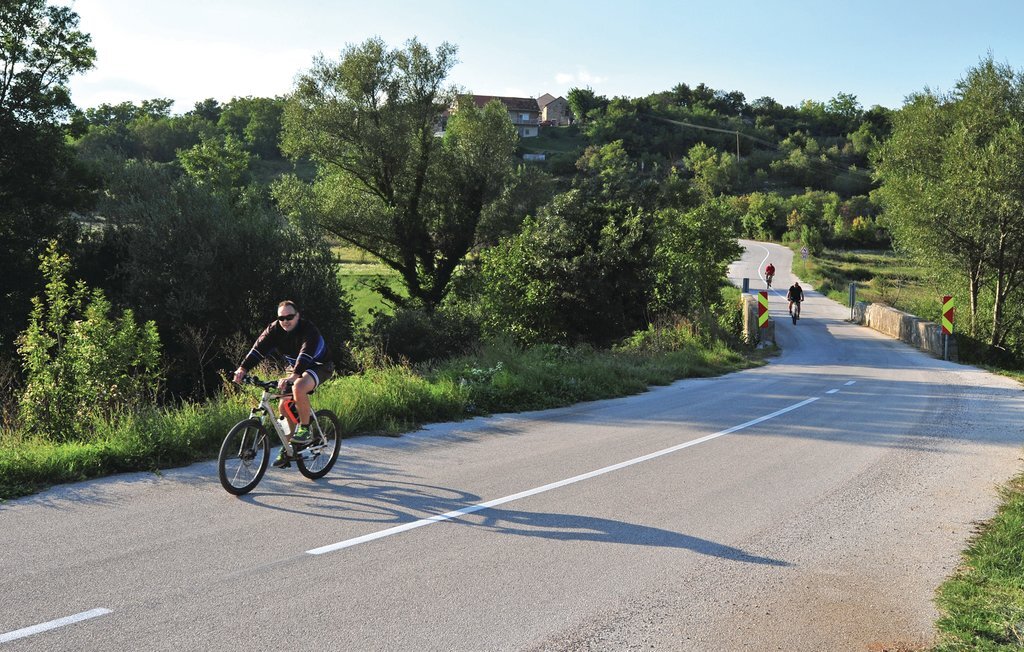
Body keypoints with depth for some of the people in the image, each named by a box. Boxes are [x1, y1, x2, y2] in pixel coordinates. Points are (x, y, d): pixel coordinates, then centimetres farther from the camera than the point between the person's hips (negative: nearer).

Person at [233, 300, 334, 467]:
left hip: (319, 366, -7)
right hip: (295, 367, 7)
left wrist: (293, 377, -58)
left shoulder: (309, 330, -28)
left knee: (298, 388, -35)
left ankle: (305, 429, -18)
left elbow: (305, 356, -43)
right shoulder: (275, 329, -11)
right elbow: (258, 348, -22)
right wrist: (243, 368, -37)